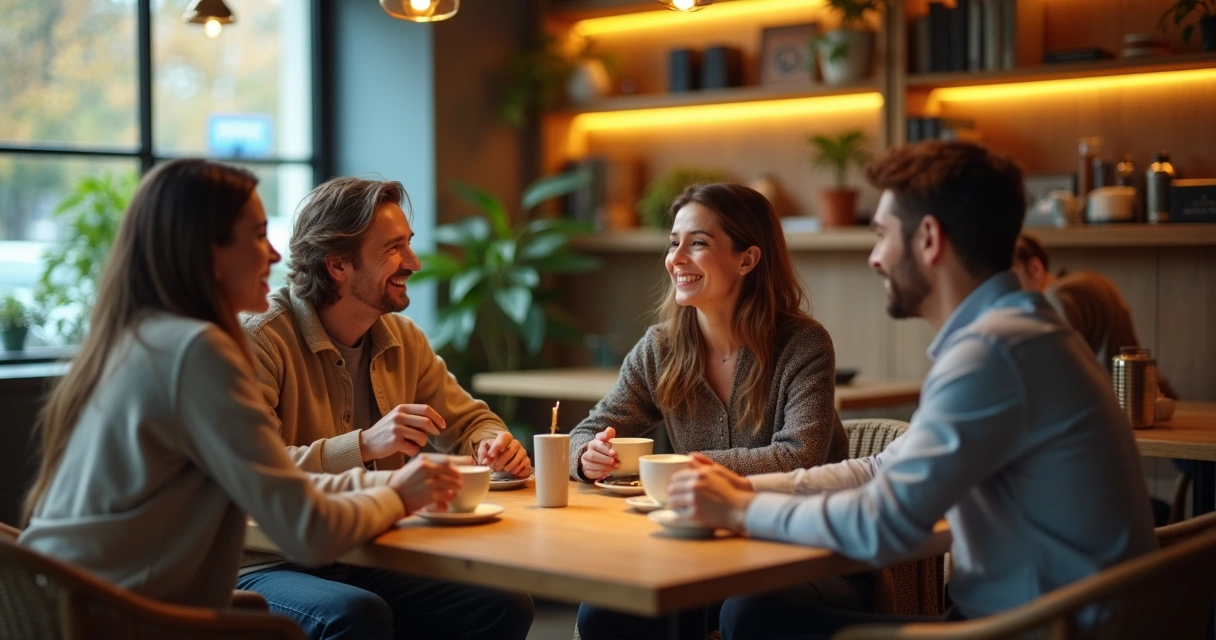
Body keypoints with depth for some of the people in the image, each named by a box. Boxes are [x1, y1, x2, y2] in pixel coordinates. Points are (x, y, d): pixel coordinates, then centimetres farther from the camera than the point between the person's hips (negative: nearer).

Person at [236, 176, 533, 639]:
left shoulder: (403, 339, 9)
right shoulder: (261, 339, -15)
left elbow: (469, 422, 17)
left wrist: (494, 445, -7)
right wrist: (363, 445, -32)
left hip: (371, 562, 6)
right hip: (273, 567, -6)